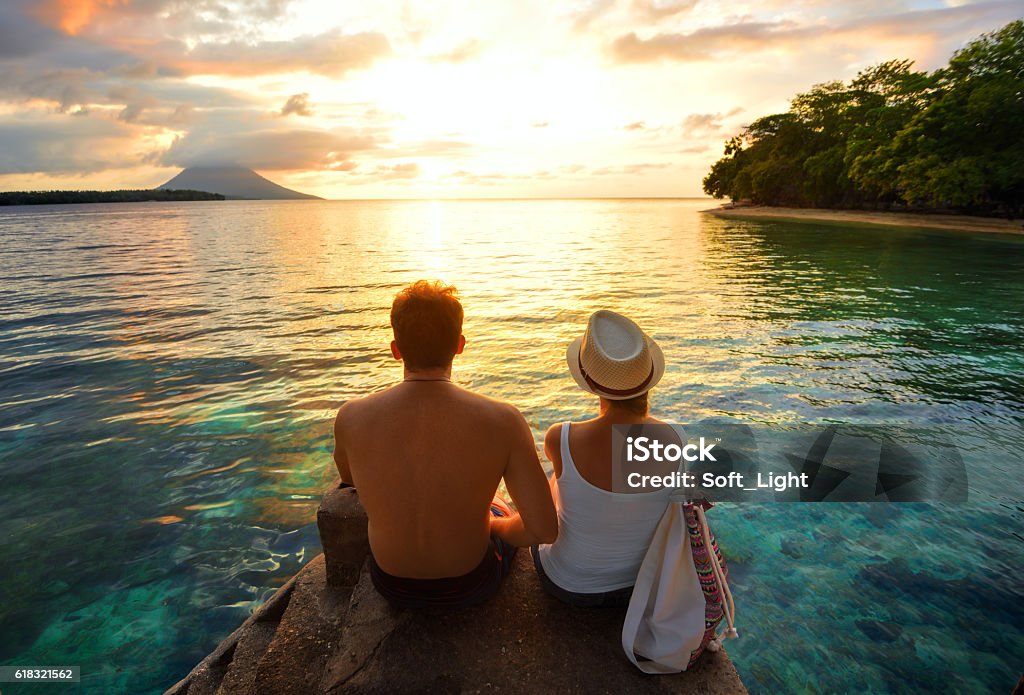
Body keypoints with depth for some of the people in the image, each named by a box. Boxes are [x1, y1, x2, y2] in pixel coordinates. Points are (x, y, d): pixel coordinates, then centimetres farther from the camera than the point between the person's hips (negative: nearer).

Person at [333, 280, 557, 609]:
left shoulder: (351, 418, -20)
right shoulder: (502, 421, -27)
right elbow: (545, 530, -23)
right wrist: (493, 526, -2)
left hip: (391, 585, 2)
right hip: (470, 586, -1)